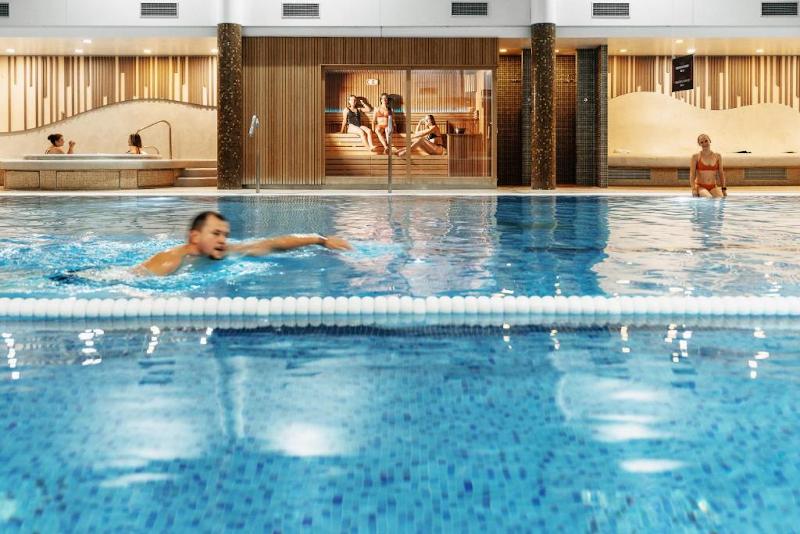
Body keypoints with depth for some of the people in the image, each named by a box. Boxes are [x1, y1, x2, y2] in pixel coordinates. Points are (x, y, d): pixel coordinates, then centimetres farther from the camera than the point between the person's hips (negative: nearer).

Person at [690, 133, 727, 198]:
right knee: (709, 198, -32)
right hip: (700, 186, -4)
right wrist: (693, 189, -15)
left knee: (721, 197, -22)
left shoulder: (717, 156, 9)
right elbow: (692, 175, -3)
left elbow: (721, 174, 12)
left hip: (713, 187, 4)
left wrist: (724, 189, 5)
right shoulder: (696, 157, 1)